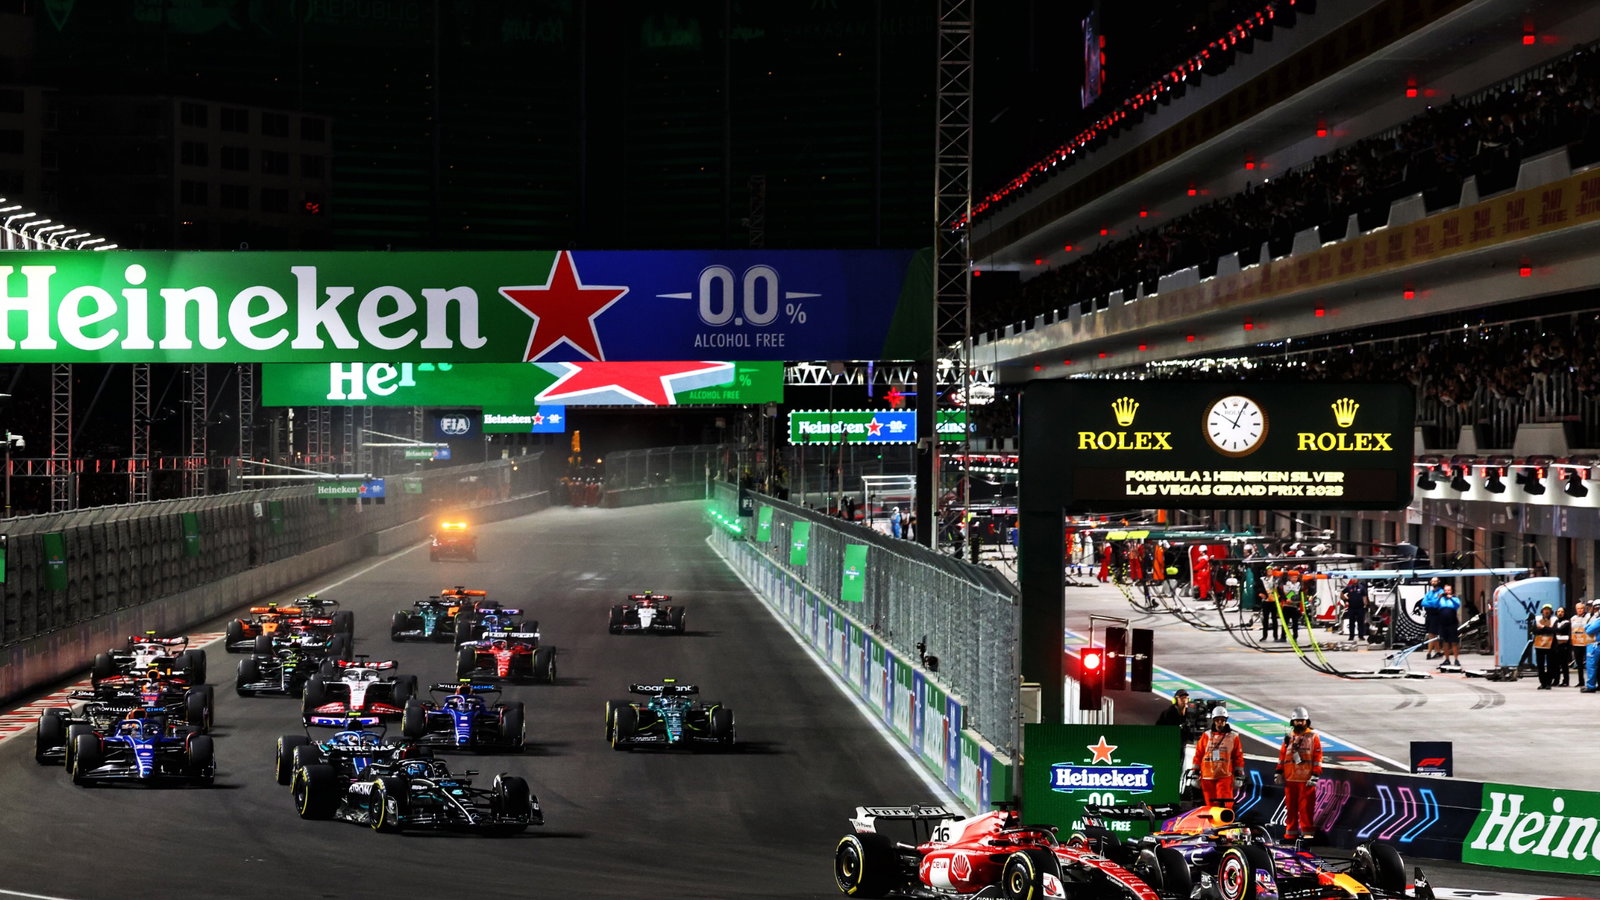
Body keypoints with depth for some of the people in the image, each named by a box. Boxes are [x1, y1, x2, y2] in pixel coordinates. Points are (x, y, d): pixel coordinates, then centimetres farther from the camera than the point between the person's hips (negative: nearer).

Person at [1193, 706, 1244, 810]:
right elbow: (1198, 755, 11)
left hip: (1225, 776, -2)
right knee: (1211, 806, 7)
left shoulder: (1233, 737, 6)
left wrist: (1239, 777, 4)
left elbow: (1238, 758, 8)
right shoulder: (1206, 736, 9)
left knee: (1225, 805, -13)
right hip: (1207, 777, 2)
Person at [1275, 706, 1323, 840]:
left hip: (1306, 779, -3)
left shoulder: (1313, 737, 4)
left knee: (1306, 808, -5)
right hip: (1290, 779, 3)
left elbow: (1317, 758, 0)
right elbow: (1282, 756, 15)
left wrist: (1315, 776, -7)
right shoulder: (1288, 737, 13)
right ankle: (1290, 833, 11)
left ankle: (1307, 833, -2)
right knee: (1290, 807, 6)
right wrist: (1279, 773, 9)